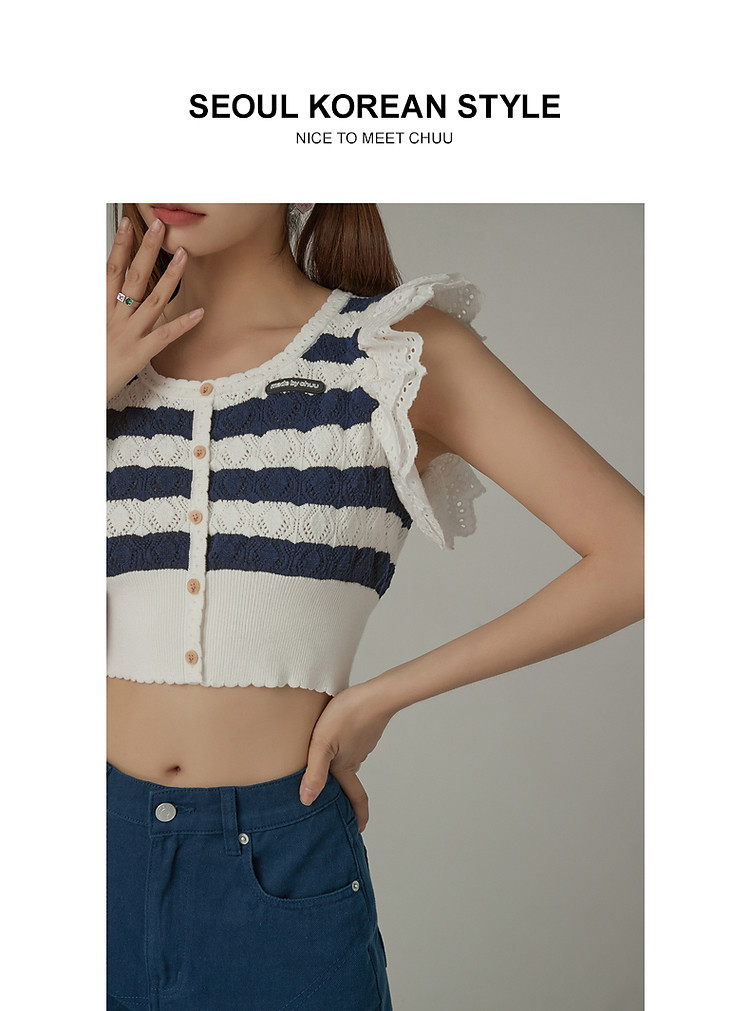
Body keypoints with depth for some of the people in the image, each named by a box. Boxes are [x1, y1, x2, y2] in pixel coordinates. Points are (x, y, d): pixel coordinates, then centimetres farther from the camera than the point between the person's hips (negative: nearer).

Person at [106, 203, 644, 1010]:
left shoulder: (402, 354, -6)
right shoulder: (108, 357, 5)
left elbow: (633, 556, -12)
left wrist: (382, 695, -9)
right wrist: (97, 389, -8)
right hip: (110, 840, 3)